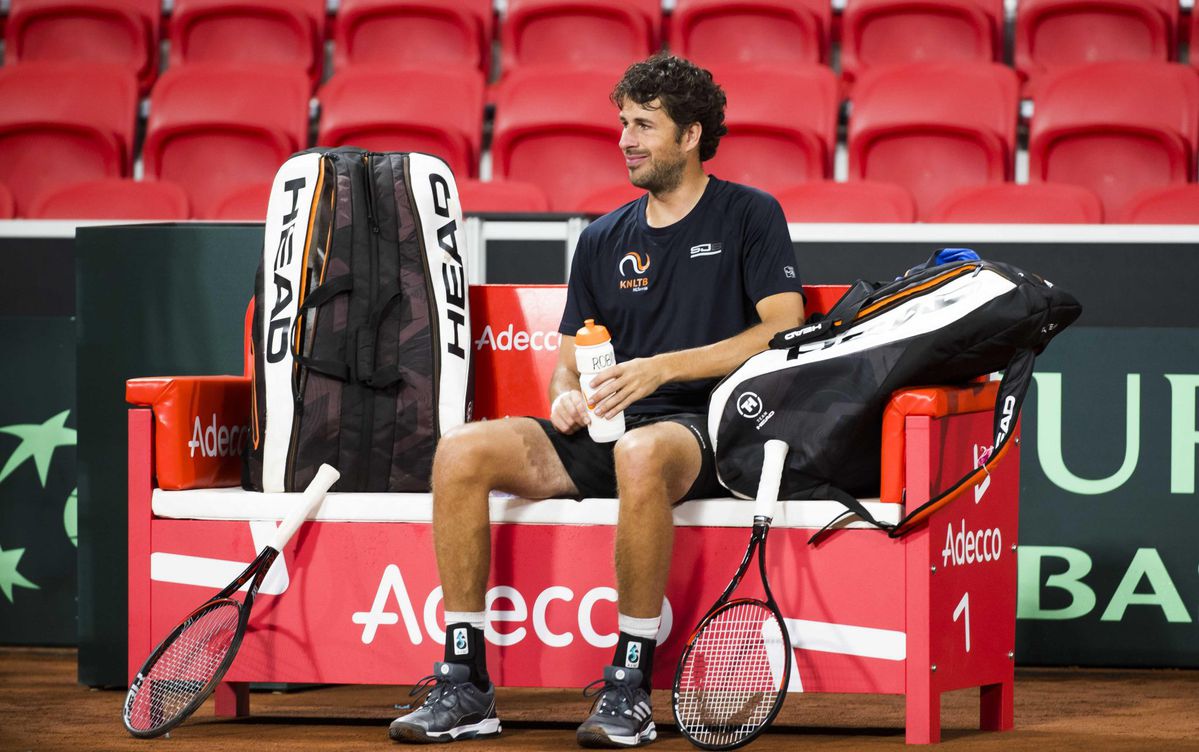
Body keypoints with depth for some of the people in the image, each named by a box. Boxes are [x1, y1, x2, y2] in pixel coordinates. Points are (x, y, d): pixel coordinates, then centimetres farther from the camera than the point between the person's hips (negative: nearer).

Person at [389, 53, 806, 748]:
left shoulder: (749, 215, 5)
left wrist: (661, 367, -16)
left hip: (703, 428, -6)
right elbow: (570, 359, 22)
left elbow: (786, 332, -8)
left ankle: (630, 689, -33)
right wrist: (567, 394, -4)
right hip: (605, 431, 6)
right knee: (462, 452, -20)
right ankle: (465, 689, -18)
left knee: (640, 452, -43)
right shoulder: (604, 239, 21)